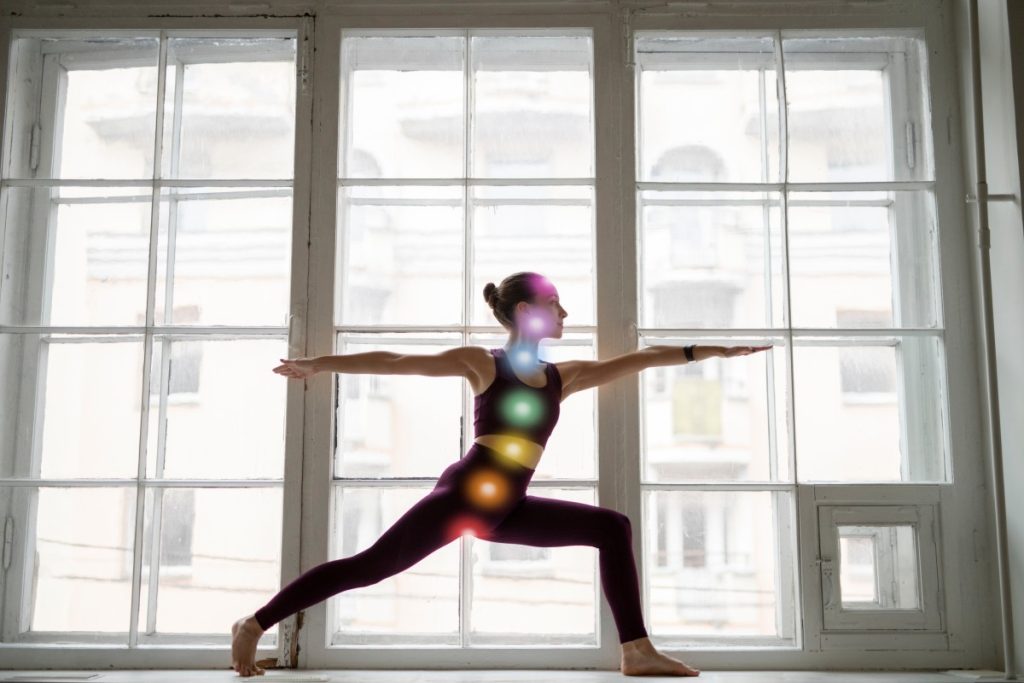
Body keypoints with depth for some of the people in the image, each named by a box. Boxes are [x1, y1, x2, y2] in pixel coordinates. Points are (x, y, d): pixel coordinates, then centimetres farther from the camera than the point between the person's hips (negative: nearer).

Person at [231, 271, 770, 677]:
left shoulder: (563, 376, 14)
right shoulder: (482, 363, -1)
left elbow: (636, 360, 15)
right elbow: (396, 363, -4)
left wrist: (704, 351, 14)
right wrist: (319, 363, -7)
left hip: (506, 509, 7)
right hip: (462, 494, -6)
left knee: (613, 528, 2)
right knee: (369, 566, -10)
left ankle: (637, 651, 1)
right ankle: (253, 625, 4)